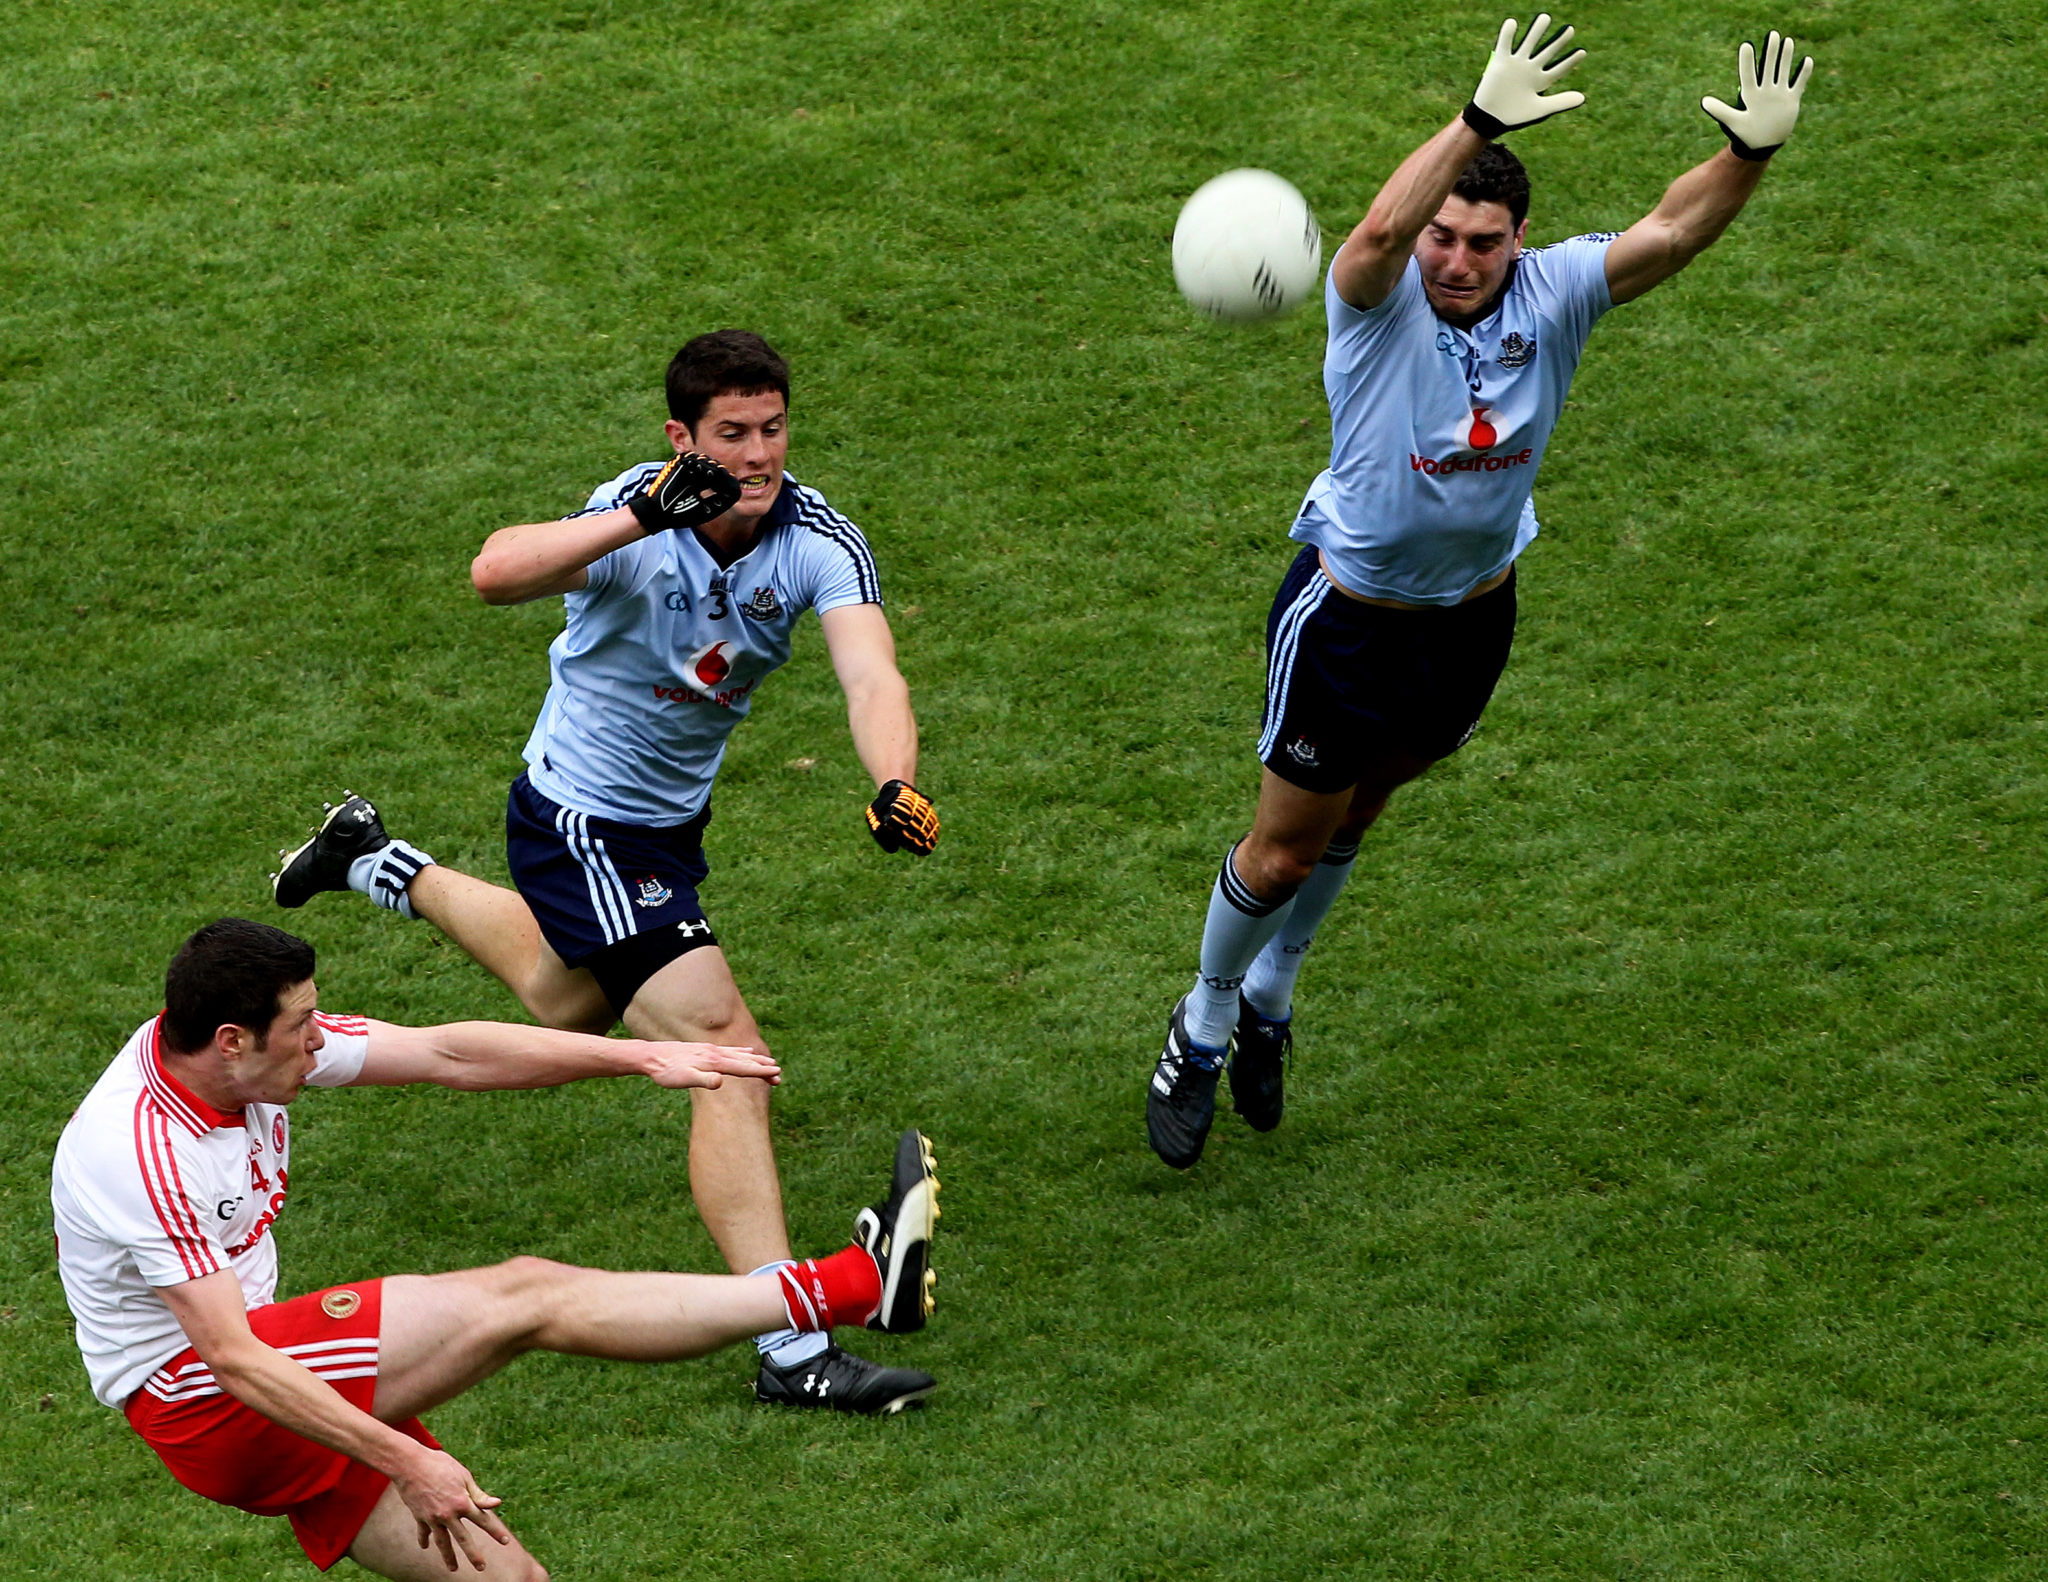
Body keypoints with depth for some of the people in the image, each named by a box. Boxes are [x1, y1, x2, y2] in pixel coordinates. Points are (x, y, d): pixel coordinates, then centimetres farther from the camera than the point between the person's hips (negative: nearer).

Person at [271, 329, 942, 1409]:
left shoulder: (817, 540, -17)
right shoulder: (638, 515, -29)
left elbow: (871, 674, -33)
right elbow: (497, 574, -48)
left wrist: (896, 785, -54)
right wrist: (642, 519, -61)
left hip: (671, 812, 7)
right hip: (582, 821, -7)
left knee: (572, 1005, 34)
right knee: (729, 1053, -18)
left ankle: (381, 868, 57)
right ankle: (791, 1350, -18)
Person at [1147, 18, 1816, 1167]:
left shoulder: (1550, 297, -15)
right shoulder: (1381, 299, -26)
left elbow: (1671, 233, -29)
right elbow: (1380, 231, -49)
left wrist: (1751, 153, -49)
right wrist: (1481, 124, -65)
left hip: (1474, 617, 4)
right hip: (1349, 616, -4)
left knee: (1349, 824, 24)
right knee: (1283, 852, 8)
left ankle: (1269, 1000, 47)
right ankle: (1203, 1029, 33)